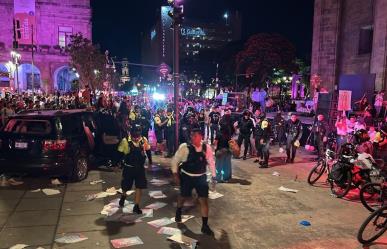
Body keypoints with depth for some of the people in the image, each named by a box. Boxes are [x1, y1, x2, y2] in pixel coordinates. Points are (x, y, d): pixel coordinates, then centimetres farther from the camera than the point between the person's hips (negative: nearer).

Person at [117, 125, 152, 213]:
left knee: (140, 187, 1)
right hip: (129, 168, -1)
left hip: (140, 167, 2)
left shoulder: (144, 140, -9)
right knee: (126, 185, 15)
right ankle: (123, 196, 50)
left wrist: (150, 161, 15)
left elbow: (148, 150, 8)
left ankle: (136, 206, 16)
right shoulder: (125, 141, -17)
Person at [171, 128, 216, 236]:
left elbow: (211, 162, 4)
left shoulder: (207, 147, -10)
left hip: (201, 177, 1)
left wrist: (213, 176, 6)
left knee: (204, 200, -3)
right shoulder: (185, 147, -17)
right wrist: (175, 174, -9)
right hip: (186, 176, -1)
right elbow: (175, 160, -6)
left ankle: (205, 225, 12)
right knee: (183, 196, 20)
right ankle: (178, 212, 54)